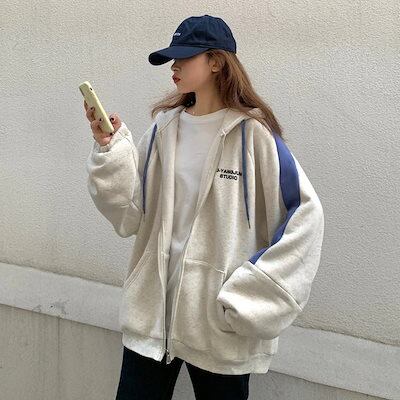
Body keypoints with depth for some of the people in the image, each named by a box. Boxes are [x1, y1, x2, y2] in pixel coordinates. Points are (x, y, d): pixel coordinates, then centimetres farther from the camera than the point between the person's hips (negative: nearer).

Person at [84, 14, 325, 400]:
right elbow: (129, 216, 3)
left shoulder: (252, 133, -9)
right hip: (151, 310, 4)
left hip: (220, 323, -3)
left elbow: (305, 216, -10)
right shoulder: (164, 127, 4)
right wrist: (110, 149, -11)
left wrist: (251, 299, -13)